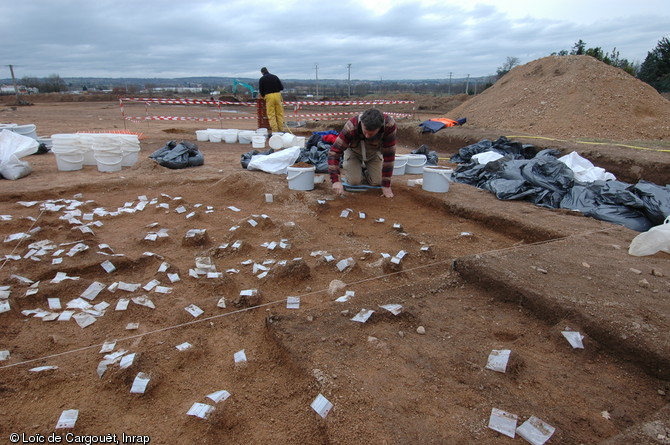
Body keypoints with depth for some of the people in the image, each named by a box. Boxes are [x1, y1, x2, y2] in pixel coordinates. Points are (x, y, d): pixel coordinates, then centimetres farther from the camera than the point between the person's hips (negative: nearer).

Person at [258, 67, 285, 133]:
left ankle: (274, 129, -3)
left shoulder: (261, 79, 4)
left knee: (271, 114, 1)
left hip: (269, 96, -2)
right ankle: (281, 129, 9)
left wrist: (263, 96, 23)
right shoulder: (275, 77, 10)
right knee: (280, 113, 8)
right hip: (277, 95, 2)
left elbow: (261, 90, 4)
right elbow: (281, 87, 8)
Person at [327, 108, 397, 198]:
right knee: (354, 182, -16)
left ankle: (366, 170, 21)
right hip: (354, 152, -1)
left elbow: (389, 155, -30)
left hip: (374, 153, 1)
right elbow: (334, 151, -38)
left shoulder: (389, 125, -37)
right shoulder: (352, 126, -40)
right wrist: (336, 180, -46)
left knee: (376, 182, -12)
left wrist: (386, 185, -27)